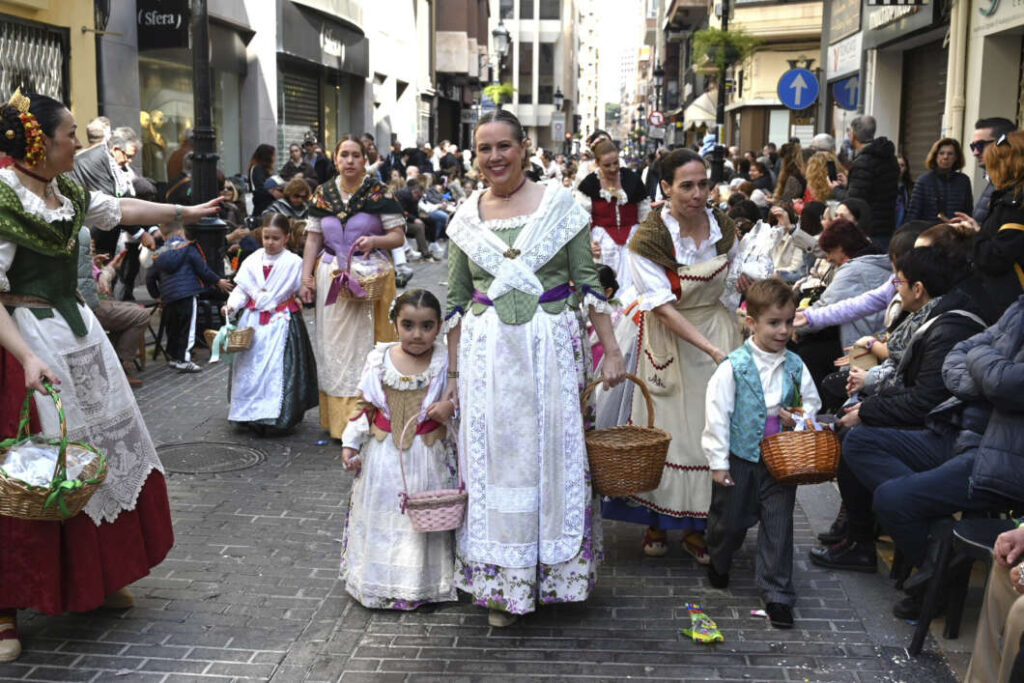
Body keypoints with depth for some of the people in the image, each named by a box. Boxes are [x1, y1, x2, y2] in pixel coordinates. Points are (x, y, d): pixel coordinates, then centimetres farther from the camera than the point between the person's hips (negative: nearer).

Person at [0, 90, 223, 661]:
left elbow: (120, 210, 26)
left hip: (77, 330, 9)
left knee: (104, 448, 14)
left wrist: (186, 212, 35)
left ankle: (96, 576, 32)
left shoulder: (66, 192, 7)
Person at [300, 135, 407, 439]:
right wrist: (306, 278, 2)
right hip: (331, 280, 3)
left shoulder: (379, 193, -2)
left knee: (366, 344, -2)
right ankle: (339, 421, 14)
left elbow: (398, 236, -2)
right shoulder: (323, 194, 8)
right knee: (334, 346, 5)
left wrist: (375, 240, -21)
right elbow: (313, 239, 9)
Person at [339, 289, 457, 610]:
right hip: (383, 456, 2)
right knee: (382, 519, 11)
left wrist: (451, 407, -20)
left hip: (429, 457, -2)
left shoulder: (445, 362, -7)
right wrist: (350, 443, 2)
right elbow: (365, 406, 6)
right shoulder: (379, 359, -2)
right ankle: (379, 582, 27)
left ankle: (423, 583, 23)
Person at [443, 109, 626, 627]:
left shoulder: (559, 204, -1)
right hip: (487, 352, 2)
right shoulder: (466, 218, 6)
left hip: (551, 348, -2)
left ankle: (555, 570, 25)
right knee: (495, 459, 5)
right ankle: (501, 585, 18)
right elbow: (456, 302, 10)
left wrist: (611, 349, -4)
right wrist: (453, 373, 8)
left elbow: (588, 282, 0)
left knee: (554, 454, 6)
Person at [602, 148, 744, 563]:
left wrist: (730, 342, 7)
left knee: (710, 427, 1)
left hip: (717, 331, 3)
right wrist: (712, 350, -28)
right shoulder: (649, 238, -17)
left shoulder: (723, 228, -3)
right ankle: (656, 521, 16)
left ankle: (696, 525, 13)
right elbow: (664, 308, -21)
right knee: (663, 425, 0)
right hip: (669, 339, -3)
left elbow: (730, 293, 11)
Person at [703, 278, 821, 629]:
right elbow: (717, 414, -11)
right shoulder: (734, 366, -13)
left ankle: (777, 595, 12)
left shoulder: (794, 366, -1)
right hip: (740, 459, -2)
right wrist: (718, 462, -11)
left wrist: (800, 418, -10)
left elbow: (812, 403, 13)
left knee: (778, 527, 2)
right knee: (730, 519, 15)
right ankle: (718, 563, 46)